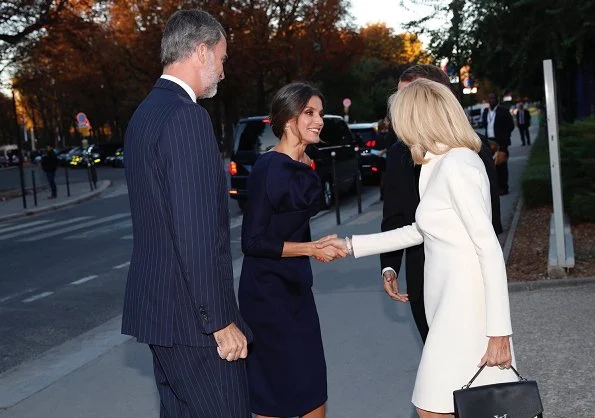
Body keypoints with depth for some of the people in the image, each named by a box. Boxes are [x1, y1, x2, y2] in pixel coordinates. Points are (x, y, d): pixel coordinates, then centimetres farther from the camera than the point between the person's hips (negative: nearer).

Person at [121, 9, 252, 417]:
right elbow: (197, 233, -23)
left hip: (158, 306, 10)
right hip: (192, 316, -10)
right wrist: (220, 321, -17)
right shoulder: (187, 116, -18)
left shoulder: (146, 112, 12)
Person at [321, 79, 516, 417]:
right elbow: (418, 231, 22)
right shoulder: (442, 164, 13)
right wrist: (351, 245, 23)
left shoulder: (455, 165, -15)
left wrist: (499, 331, -20)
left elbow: (490, 249, -19)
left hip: (465, 304, -9)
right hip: (451, 299, 9)